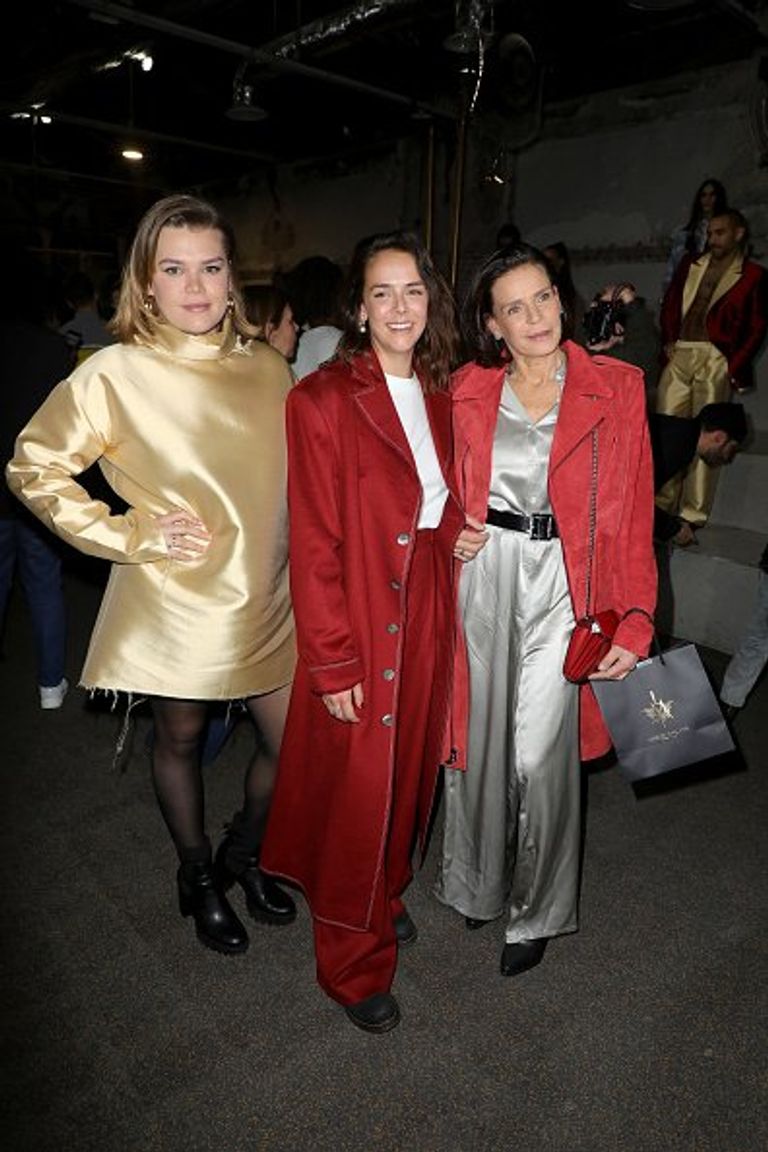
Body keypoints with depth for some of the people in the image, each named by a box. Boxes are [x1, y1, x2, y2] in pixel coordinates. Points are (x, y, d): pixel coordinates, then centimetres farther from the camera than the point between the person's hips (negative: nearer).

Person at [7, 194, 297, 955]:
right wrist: (129, 535, -11)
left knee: (292, 746, 8)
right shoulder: (114, 373, -10)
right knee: (179, 739, 15)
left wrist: (303, 563, 6)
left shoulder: (268, 369, 2)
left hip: (266, 600, 4)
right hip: (175, 601, -3)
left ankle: (243, 856, 40)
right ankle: (197, 878, 43)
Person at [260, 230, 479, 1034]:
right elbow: (313, 545, -15)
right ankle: (353, 961, 30)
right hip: (358, 628, -6)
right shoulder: (323, 399, -14)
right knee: (355, 792, 7)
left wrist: (456, 531, -1)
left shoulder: (438, 397, 8)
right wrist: (334, 662, -16)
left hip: (427, 616, 7)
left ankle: (387, 894, 48)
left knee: (409, 772, 20)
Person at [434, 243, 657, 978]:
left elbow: (633, 515, -3)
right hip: (479, 579, 2)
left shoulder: (616, 389, -1)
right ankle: (478, 883, 41)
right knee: (479, 739, 13)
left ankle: (536, 913, 29)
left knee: (538, 755, 1)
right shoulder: (467, 393, 4)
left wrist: (634, 621, -9)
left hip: (563, 587, -2)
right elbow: (446, 497, 10)